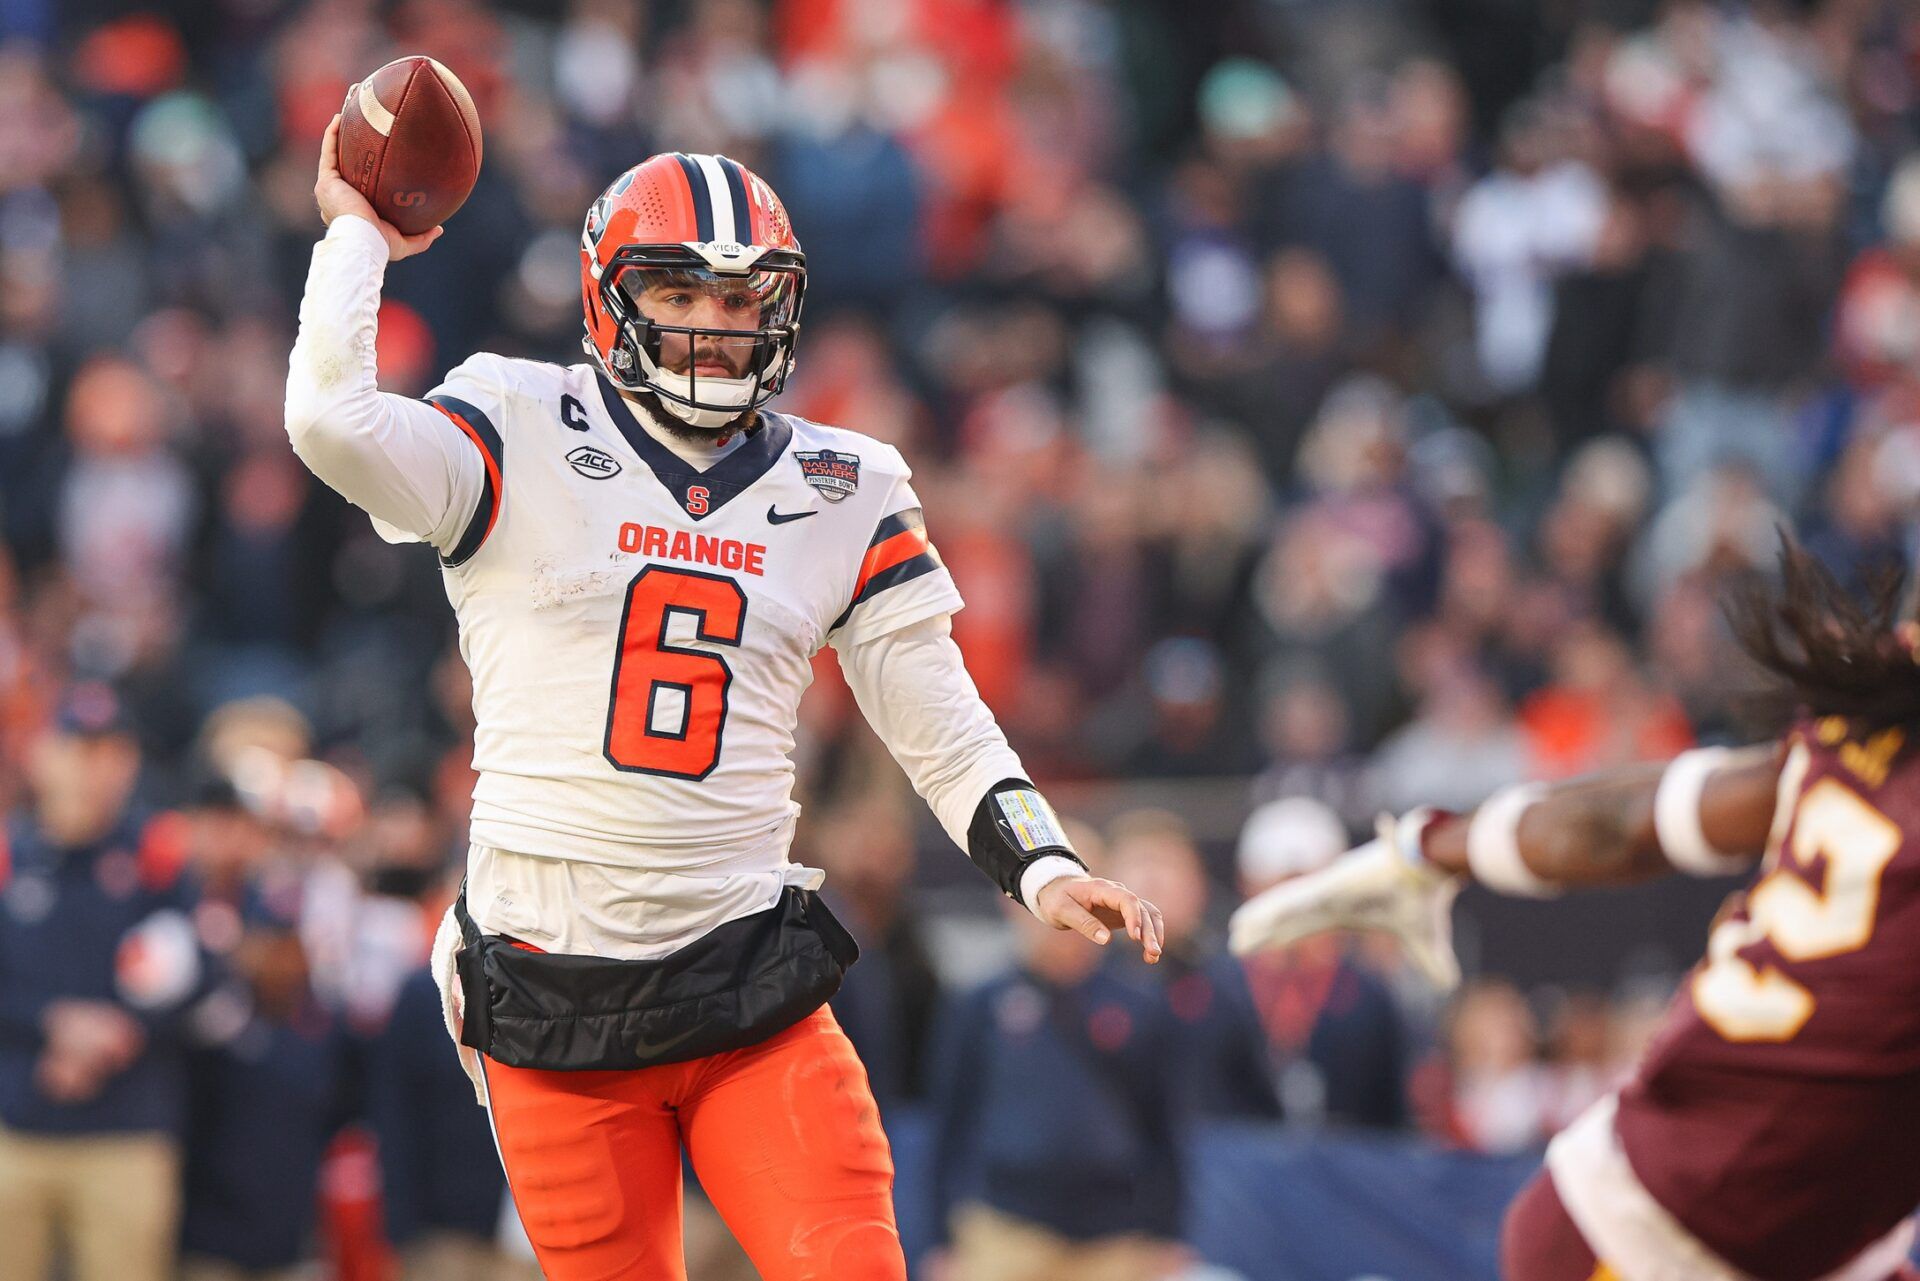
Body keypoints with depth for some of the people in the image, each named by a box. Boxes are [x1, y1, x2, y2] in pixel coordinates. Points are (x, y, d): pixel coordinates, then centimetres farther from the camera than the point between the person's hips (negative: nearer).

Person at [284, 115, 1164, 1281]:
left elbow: (942, 725, 11)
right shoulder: (521, 442, -1)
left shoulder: (841, 495, 9)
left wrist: (1041, 869, -3)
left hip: (752, 986, 2)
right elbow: (329, 420, -19)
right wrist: (360, 239, -5)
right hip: (553, 1002, -2)